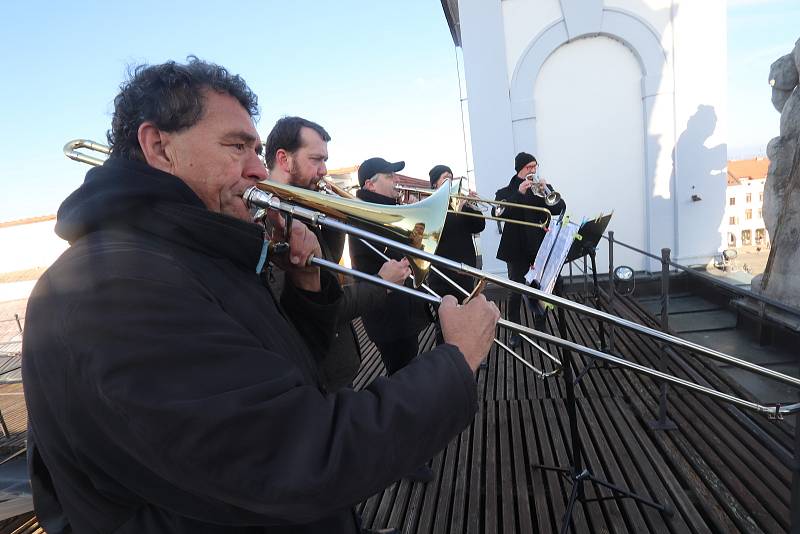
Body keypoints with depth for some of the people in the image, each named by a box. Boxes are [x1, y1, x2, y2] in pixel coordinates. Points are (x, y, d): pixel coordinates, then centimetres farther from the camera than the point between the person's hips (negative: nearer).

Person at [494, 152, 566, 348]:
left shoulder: (543, 188, 11)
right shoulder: (505, 192, 4)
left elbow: (560, 208, -2)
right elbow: (500, 213, -15)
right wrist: (519, 193, -22)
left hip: (541, 247, 2)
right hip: (517, 249, -2)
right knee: (515, 293, -1)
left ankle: (540, 327, 26)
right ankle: (515, 332, 10)